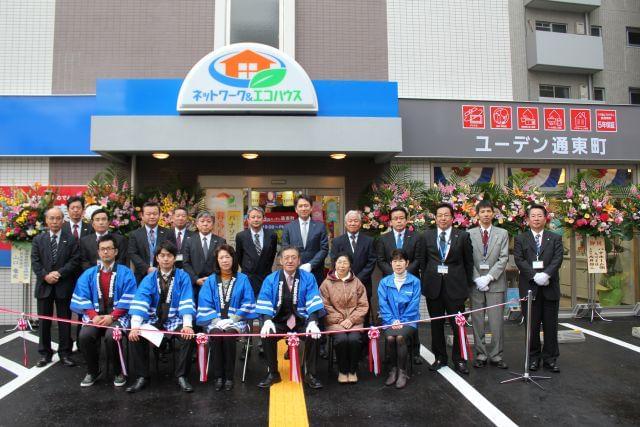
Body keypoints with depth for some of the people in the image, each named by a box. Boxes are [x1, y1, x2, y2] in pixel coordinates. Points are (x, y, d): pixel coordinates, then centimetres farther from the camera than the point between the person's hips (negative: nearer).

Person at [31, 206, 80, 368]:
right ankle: (44, 353, 20)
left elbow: (75, 261, -5)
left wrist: (59, 273, -15)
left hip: (64, 286, -2)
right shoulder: (38, 239, 8)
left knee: (64, 321, 5)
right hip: (44, 285, 2)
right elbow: (35, 262, 1)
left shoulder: (71, 240, 2)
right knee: (44, 321, 9)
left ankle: (65, 353, 14)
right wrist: (45, 276, -13)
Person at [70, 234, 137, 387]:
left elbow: (128, 300, -6)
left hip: (117, 316, -3)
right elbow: (82, 298, 3)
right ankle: (92, 371, 1)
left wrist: (112, 317, -17)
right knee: (85, 335, -26)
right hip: (94, 315, 3)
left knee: (111, 336, -31)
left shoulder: (125, 273, 4)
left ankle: (118, 372, -5)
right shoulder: (88, 274, 12)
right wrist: (94, 316, -13)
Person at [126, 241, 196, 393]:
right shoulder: (149, 278, 3)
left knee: (187, 337, -30)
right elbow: (139, 302, -11)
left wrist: (187, 325, -26)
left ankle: (181, 376, -12)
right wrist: (135, 326, -26)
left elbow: (187, 303, -11)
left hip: (175, 320, -2)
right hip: (153, 320, 2)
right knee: (135, 337, -24)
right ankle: (141, 377, -7)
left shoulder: (183, 277, -1)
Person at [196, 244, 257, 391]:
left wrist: (233, 320, -12)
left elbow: (248, 302, 0)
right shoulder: (210, 281, 11)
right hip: (215, 320, 1)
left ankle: (229, 376, -19)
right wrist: (216, 320, -13)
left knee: (229, 335, -32)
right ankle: (218, 376, -18)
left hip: (236, 320, -1)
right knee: (216, 334, -30)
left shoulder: (243, 279, 6)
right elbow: (205, 303, 3)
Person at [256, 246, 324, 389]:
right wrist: (267, 321, -25)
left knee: (313, 336, -28)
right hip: (279, 320, 1)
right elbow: (265, 303, -6)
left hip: (302, 320, -1)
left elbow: (313, 302, -10)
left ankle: (310, 375, -6)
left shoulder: (308, 278, 0)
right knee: (266, 335, -27)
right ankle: (273, 373, -4)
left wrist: (313, 322, -27)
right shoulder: (271, 279, 3)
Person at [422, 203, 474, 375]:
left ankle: (459, 359, 18)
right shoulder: (427, 236, 7)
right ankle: (440, 357, 24)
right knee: (436, 325, 10)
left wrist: (468, 283, 3)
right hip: (433, 285, 2)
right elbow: (424, 261, 9)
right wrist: (425, 281, 6)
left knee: (458, 325, 2)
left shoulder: (462, 236, 2)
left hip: (455, 285, -2)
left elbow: (469, 261, 5)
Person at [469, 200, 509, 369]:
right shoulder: (469, 234, 5)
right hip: (475, 283, 0)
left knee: (497, 321, 2)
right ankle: (481, 354, 15)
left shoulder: (502, 233, 7)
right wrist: (477, 279, -10)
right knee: (477, 321, 5)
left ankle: (496, 355, 13)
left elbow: (503, 258, -2)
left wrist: (489, 277, -12)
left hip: (496, 283, 0)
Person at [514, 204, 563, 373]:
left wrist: (546, 274, -19)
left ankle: (550, 358, 16)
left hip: (550, 287, 1)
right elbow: (519, 260, -4)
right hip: (529, 287, -1)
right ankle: (534, 358, 17)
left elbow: (558, 259, -3)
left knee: (550, 326, 6)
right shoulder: (520, 239, 7)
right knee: (532, 326, 6)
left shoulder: (555, 238, 10)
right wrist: (535, 275, -17)